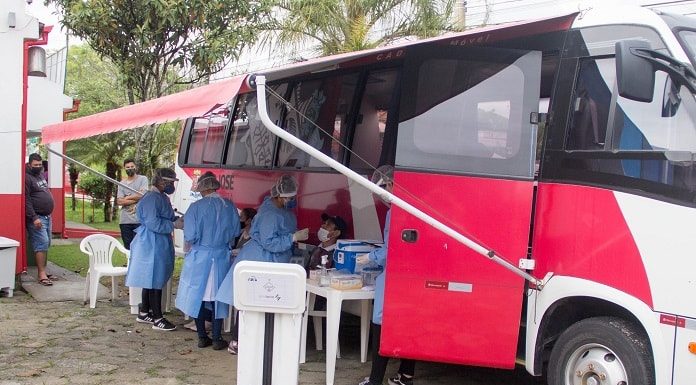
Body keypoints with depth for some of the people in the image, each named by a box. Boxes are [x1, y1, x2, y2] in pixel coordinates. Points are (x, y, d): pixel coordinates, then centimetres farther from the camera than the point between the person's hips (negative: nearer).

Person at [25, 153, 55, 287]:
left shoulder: (41, 174, 15)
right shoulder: (27, 178, -10)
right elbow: (26, 200, -16)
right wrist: (34, 218, -22)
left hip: (47, 216, 8)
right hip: (36, 218, -8)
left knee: (46, 244, 9)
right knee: (42, 243, -14)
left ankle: (42, 270, 16)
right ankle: (41, 275, -14)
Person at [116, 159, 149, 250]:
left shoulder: (143, 179, 4)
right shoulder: (122, 183, 13)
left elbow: (142, 194, -10)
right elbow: (119, 201, 1)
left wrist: (126, 198, 1)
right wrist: (135, 199, -6)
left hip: (139, 219, -4)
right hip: (125, 220, 4)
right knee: (128, 247, 7)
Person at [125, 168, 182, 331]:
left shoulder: (161, 197, 13)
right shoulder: (151, 199, -19)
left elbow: (166, 218, 20)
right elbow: (153, 223, -25)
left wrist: (178, 220, 2)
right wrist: (174, 224, -21)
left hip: (158, 244, 10)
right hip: (152, 245, -10)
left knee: (150, 280, 17)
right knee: (155, 281, -5)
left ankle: (144, 313, 27)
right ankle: (157, 319, 1)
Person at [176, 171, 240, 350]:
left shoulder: (196, 207, -12)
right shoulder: (230, 206, -3)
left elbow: (190, 236, -11)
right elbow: (235, 233, 6)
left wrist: (187, 250, 9)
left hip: (199, 256, -2)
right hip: (222, 257, 2)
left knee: (198, 295, 10)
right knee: (218, 296, 10)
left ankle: (202, 337, 14)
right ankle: (217, 338, 12)